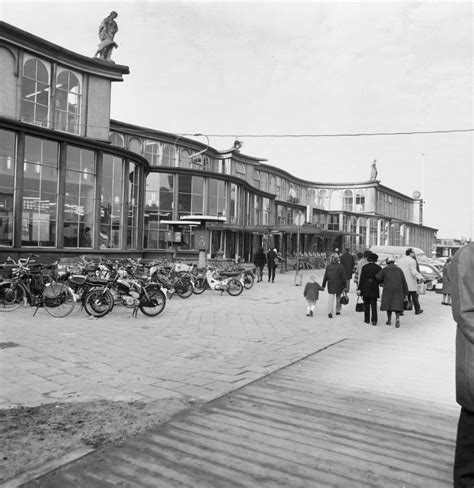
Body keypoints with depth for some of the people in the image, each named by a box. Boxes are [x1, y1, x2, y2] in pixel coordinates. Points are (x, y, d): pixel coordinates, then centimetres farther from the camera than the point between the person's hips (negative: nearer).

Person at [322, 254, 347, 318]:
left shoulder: (328, 266, -2)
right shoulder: (341, 266, -6)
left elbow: (325, 277, 1)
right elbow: (343, 277, -5)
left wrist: (323, 285, 8)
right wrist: (344, 286, 2)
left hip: (330, 285, 0)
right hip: (339, 285, 0)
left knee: (330, 299, -1)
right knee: (338, 298, 19)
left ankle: (330, 312, -15)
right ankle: (338, 311, 28)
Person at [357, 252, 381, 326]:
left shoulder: (365, 267, -5)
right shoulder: (378, 268, -1)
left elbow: (362, 278, -6)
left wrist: (359, 288, -5)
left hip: (365, 287, -1)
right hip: (374, 288, 1)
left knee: (366, 304, 12)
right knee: (373, 305, 6)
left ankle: (367, 319, 17)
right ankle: (374, 320, -2)